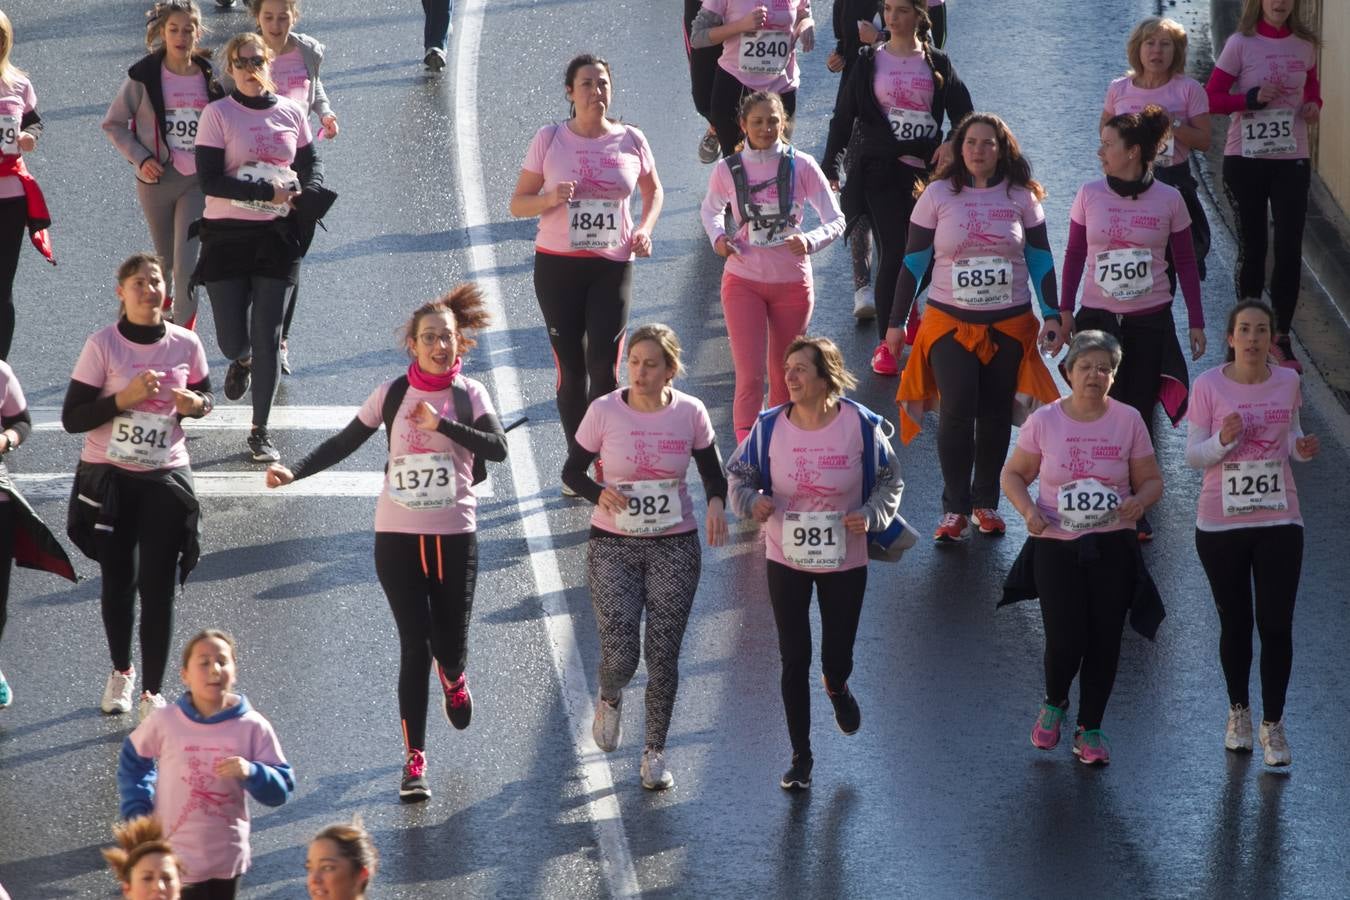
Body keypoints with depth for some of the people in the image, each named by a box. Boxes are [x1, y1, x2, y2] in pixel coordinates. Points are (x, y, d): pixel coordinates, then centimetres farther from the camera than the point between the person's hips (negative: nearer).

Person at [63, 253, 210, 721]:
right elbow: (72, 419, -10)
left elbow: (206, 396, 13)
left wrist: (195, 404, -10)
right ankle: (121, 672, 33)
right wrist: (123, 399, -23)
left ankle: (152, 692, 7)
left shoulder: (186, 344, -4)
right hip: (108, 477, -1)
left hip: (166, 478, 1)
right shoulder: (102, 345, -10)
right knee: (118, 581, 8)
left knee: (158, 588, -2)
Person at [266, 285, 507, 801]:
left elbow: (497, 448, -15)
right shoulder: (392, 394, 1)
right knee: (415, 646, -5)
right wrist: (294, 473, -6)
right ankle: (414, 759, 1)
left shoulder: (469, 395, 0)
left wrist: (441, 424, -23)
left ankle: (452, 677, 42)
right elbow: (345, 442, 5)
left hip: (454, 536, 0)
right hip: (397, 536, 0)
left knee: (450, 647, 3)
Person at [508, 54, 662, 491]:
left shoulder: (631, 141, 1)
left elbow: (653, 191, 19)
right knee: (571, 369, 5)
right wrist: (550, 199, -19)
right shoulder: (550, 140, -2)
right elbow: (518, 204, 2)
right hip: (557, 265, 0)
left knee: (604, 368, -9)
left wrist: (645, 227, 0)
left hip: (612, 265, 0)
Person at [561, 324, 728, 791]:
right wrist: (599, 493, -21)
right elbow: (572, 470, 1)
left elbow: (713, 472, 6)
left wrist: (716, 503, -16)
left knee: (663, 656, 3)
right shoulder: (604, 411, -8)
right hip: (613, 545, -1)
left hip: (674, 546, 1)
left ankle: (655, 750, 21)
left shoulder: (690, 413, -5)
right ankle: (610, 699, 27)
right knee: (620, 655, -10)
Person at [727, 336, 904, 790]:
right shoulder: (771, 426, -11)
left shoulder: (860, 426, -14)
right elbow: (739, 474, 1)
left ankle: (837, 687, 49)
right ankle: (801, 757, 19)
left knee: (837, 657, 8)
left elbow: (890, 481, -2)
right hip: (786, 561, 1)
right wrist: (751, 501, -21)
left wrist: (870, 516, -20)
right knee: (794, 660, 4)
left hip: (845, 561, -1)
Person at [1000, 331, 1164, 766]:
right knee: (1065, 643, -8)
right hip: (1056, 547, -1)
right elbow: (1013, 474, 8)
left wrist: (1139, 501, -16)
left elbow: (1151, 480, 7)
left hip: (1112, 547, 1)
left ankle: (1089, 731, 20)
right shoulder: (1044, 421, -2)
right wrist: (1028, 510, -12)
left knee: (1104, 643, 1)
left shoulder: (1128, 421, 1)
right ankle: (1053, 705, 25)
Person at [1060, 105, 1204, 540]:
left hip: (1150, 322, -1)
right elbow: (1074, 255, 6)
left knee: (1139, 414, 4)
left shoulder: (1169, 200, -4)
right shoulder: (1089, 195, -2)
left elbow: (1186, 263, 4)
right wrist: (1064, 310, 4)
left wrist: (1196, 321, 5)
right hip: (1098, 317, 1)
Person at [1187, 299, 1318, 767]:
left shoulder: (1287, 382, -2)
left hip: (1278, 521, 1)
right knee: (1235, 623, 11)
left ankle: (1272, 724, 13)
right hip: (1220, 523, -1)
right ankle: (1238, 711, 32)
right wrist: (1223, 441, -26)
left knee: (1276, 625, 0)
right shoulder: (1209, 386, -10)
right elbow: (1193, 454, -7)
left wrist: (1302, 448, -10)